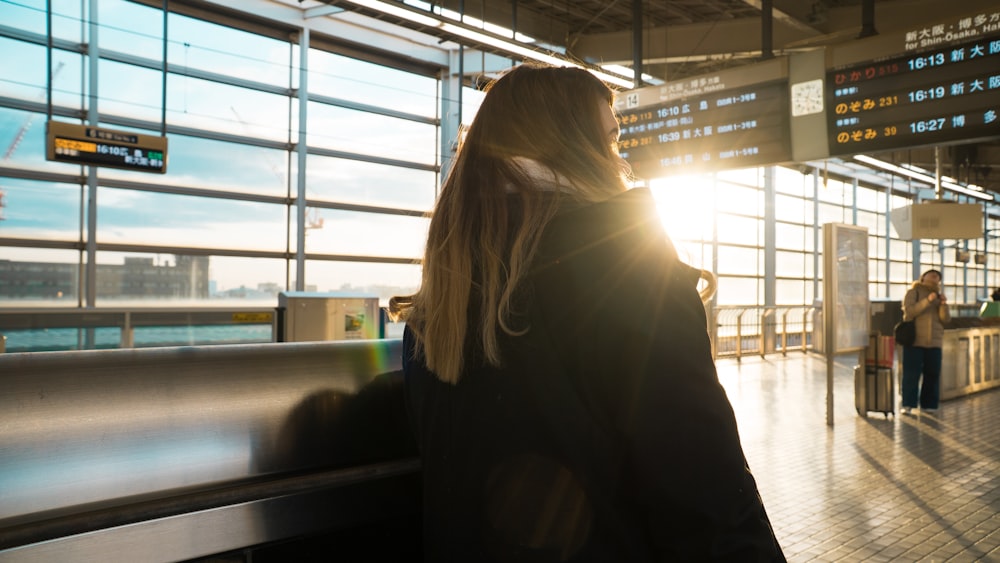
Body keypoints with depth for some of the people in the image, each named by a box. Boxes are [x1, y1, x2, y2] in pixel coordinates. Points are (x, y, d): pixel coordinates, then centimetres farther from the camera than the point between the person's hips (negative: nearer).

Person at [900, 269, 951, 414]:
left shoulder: (938, 296, 16)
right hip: (914, 341, -4)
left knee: (932, 374, 3)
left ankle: (928, 404, 12)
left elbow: (946, 319, 7)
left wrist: (944, 304, -10)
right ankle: (908, 405, -2)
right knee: (911, 374, -6)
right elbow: (909, 311, -12)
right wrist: (927, 301, -19)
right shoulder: (914, 292, 4)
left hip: (934, 342, 4)